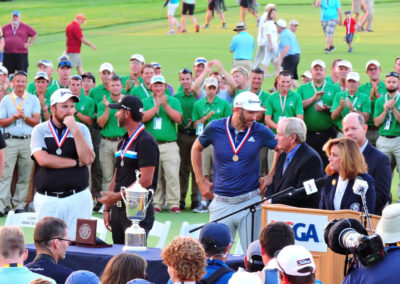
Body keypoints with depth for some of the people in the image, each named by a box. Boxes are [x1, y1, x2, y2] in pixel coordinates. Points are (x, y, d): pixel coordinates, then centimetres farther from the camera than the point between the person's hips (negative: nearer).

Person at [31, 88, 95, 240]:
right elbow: (43, 159, -12)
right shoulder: (40, 130, 4)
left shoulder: (81, 129, 7)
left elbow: (88, 159, -6)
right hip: (47, 198, 0)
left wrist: (75, 130, -12)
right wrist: (76, 162, -7)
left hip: (78, 198, 0)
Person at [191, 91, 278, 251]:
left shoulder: (260, 131, -4)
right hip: (221, 201, 1)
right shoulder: (215, 128, -3)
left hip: (249, 201, -1)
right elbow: (196, 149, 15)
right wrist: (200, 181, 11)